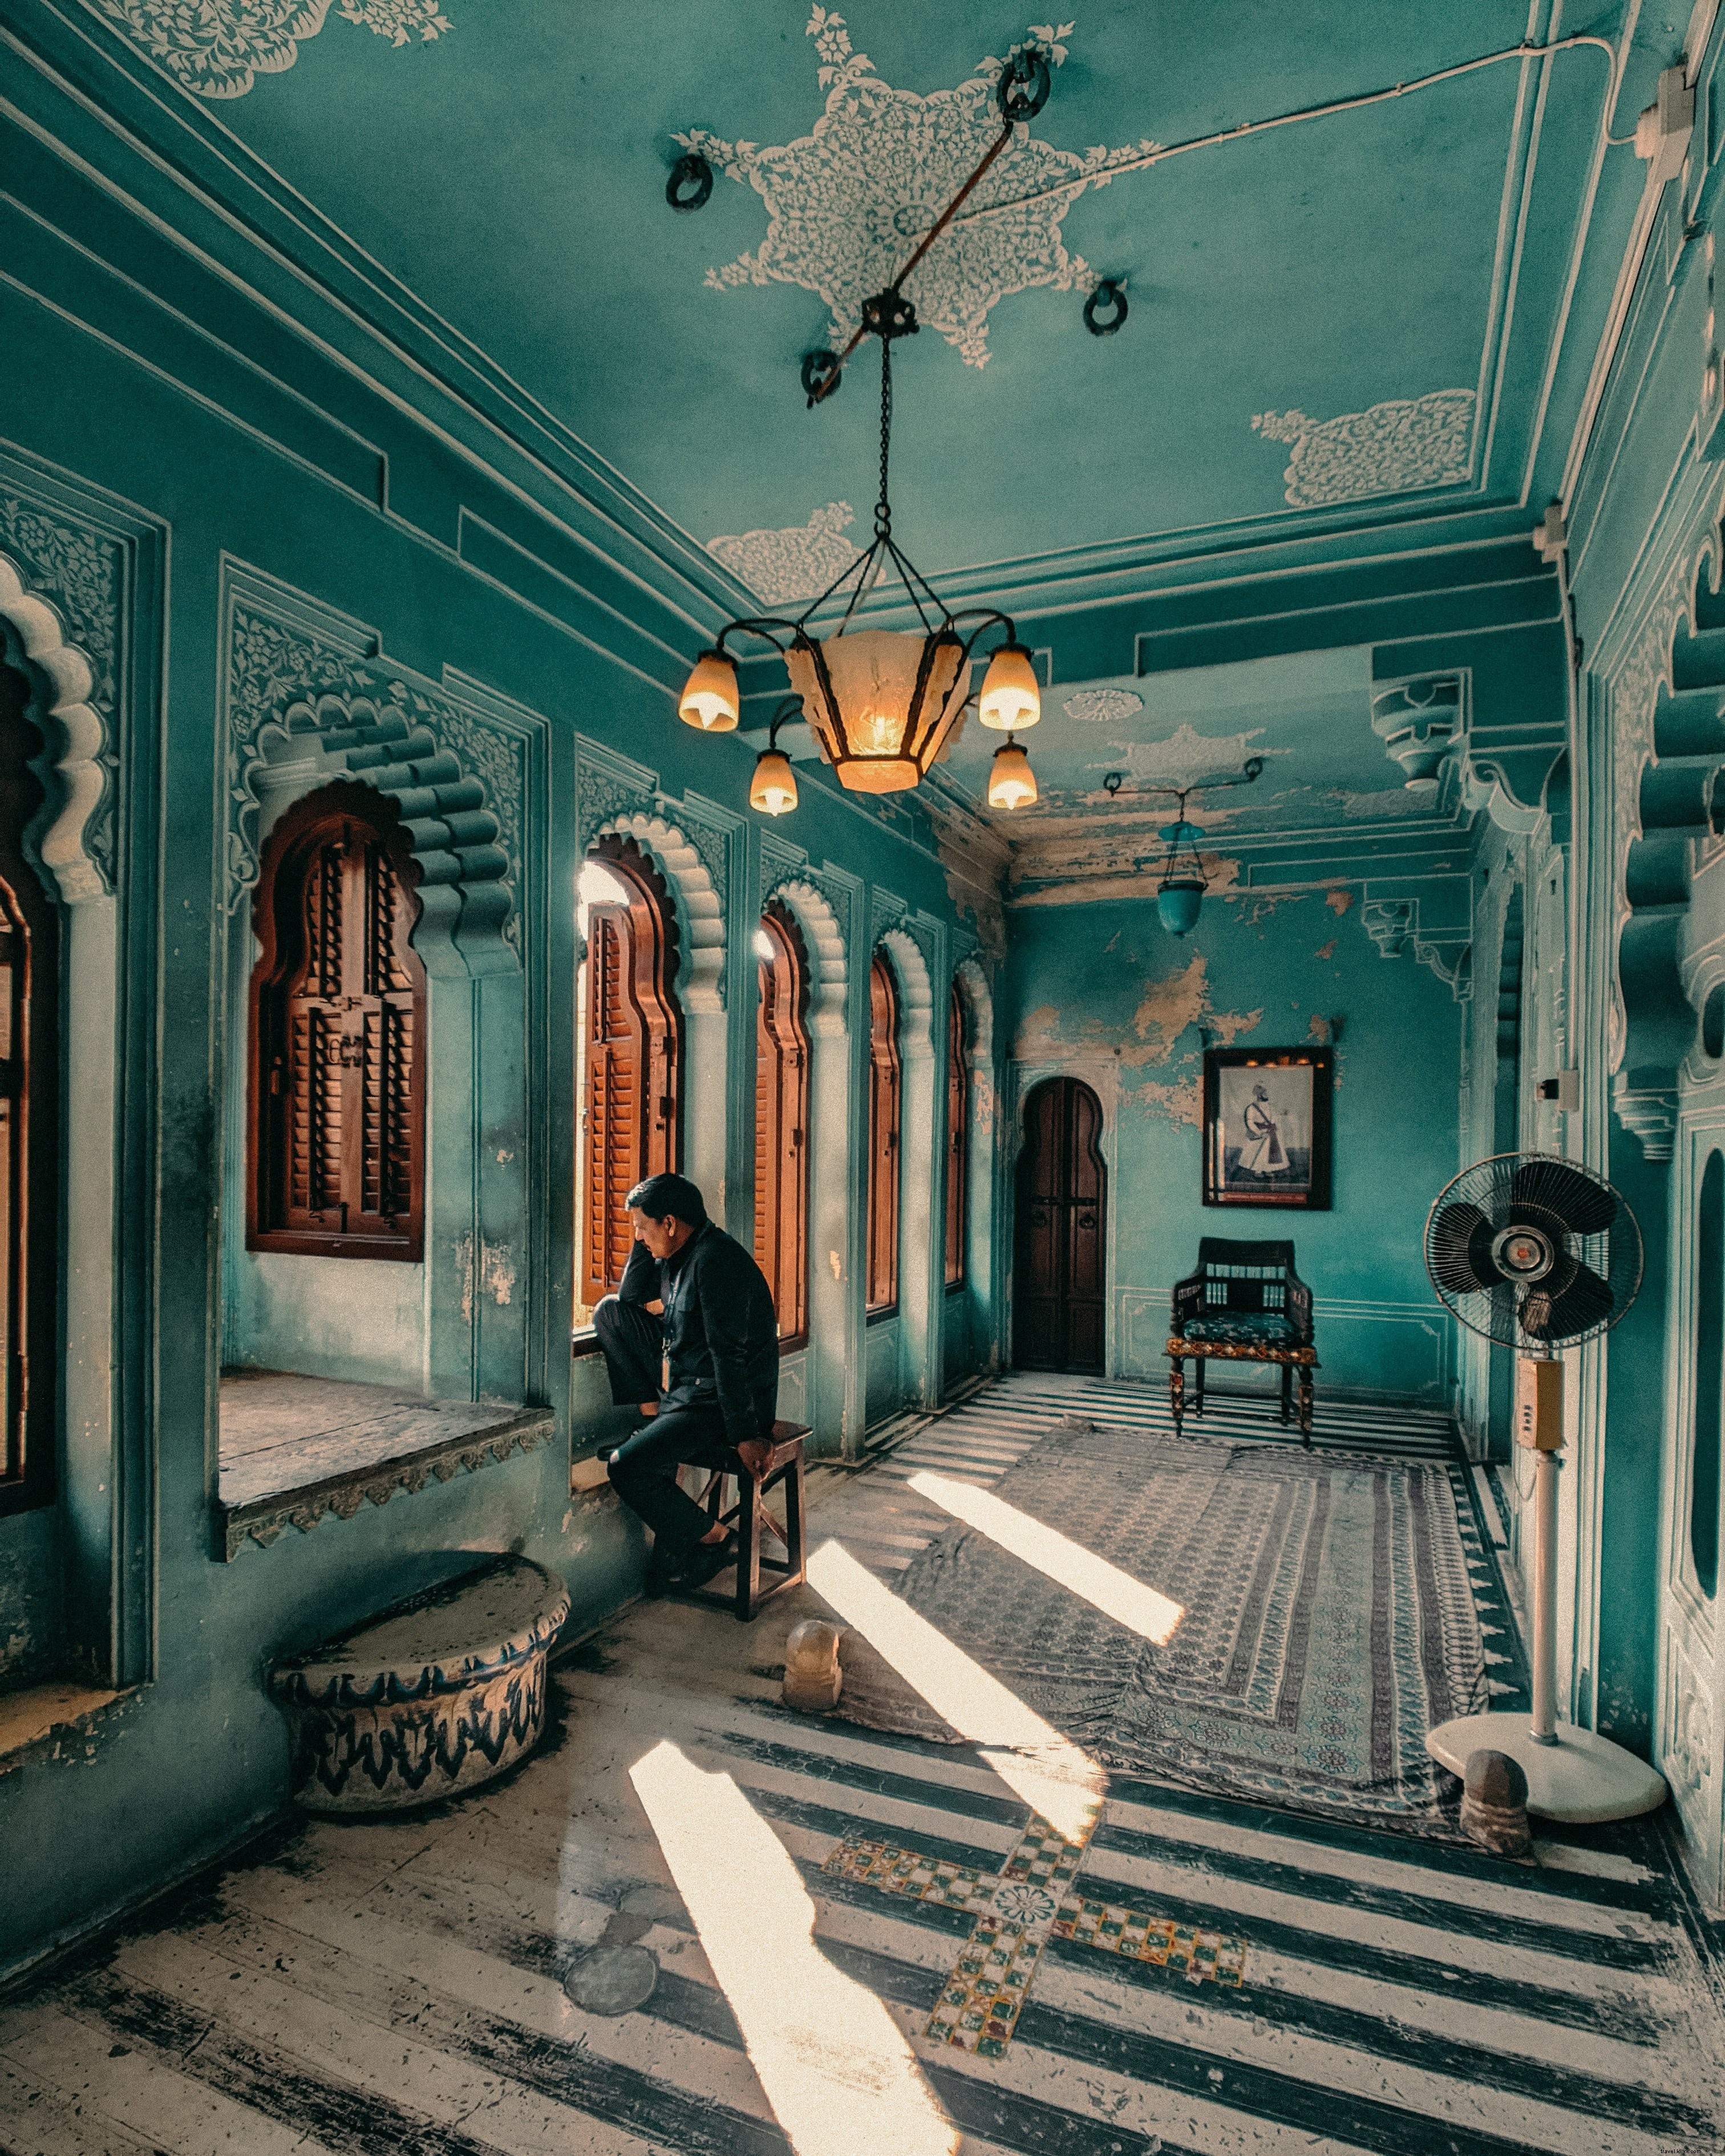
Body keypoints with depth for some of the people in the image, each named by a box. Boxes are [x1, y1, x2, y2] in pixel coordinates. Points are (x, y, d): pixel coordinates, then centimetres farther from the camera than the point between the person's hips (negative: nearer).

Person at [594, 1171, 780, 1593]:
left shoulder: (716, 1259, -23)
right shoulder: (679, 1254, 6)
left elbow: (730, 1354, -27)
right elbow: (633, 1295, 20)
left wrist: (744, 1435, -27)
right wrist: (645, 1240, 5)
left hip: (718, 1401, -10)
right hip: (682, 1381, 10)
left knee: (625, 1468, -21)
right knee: (610, 1311, 7)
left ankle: (716, 1541, -1)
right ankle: (656, 1417, 6)